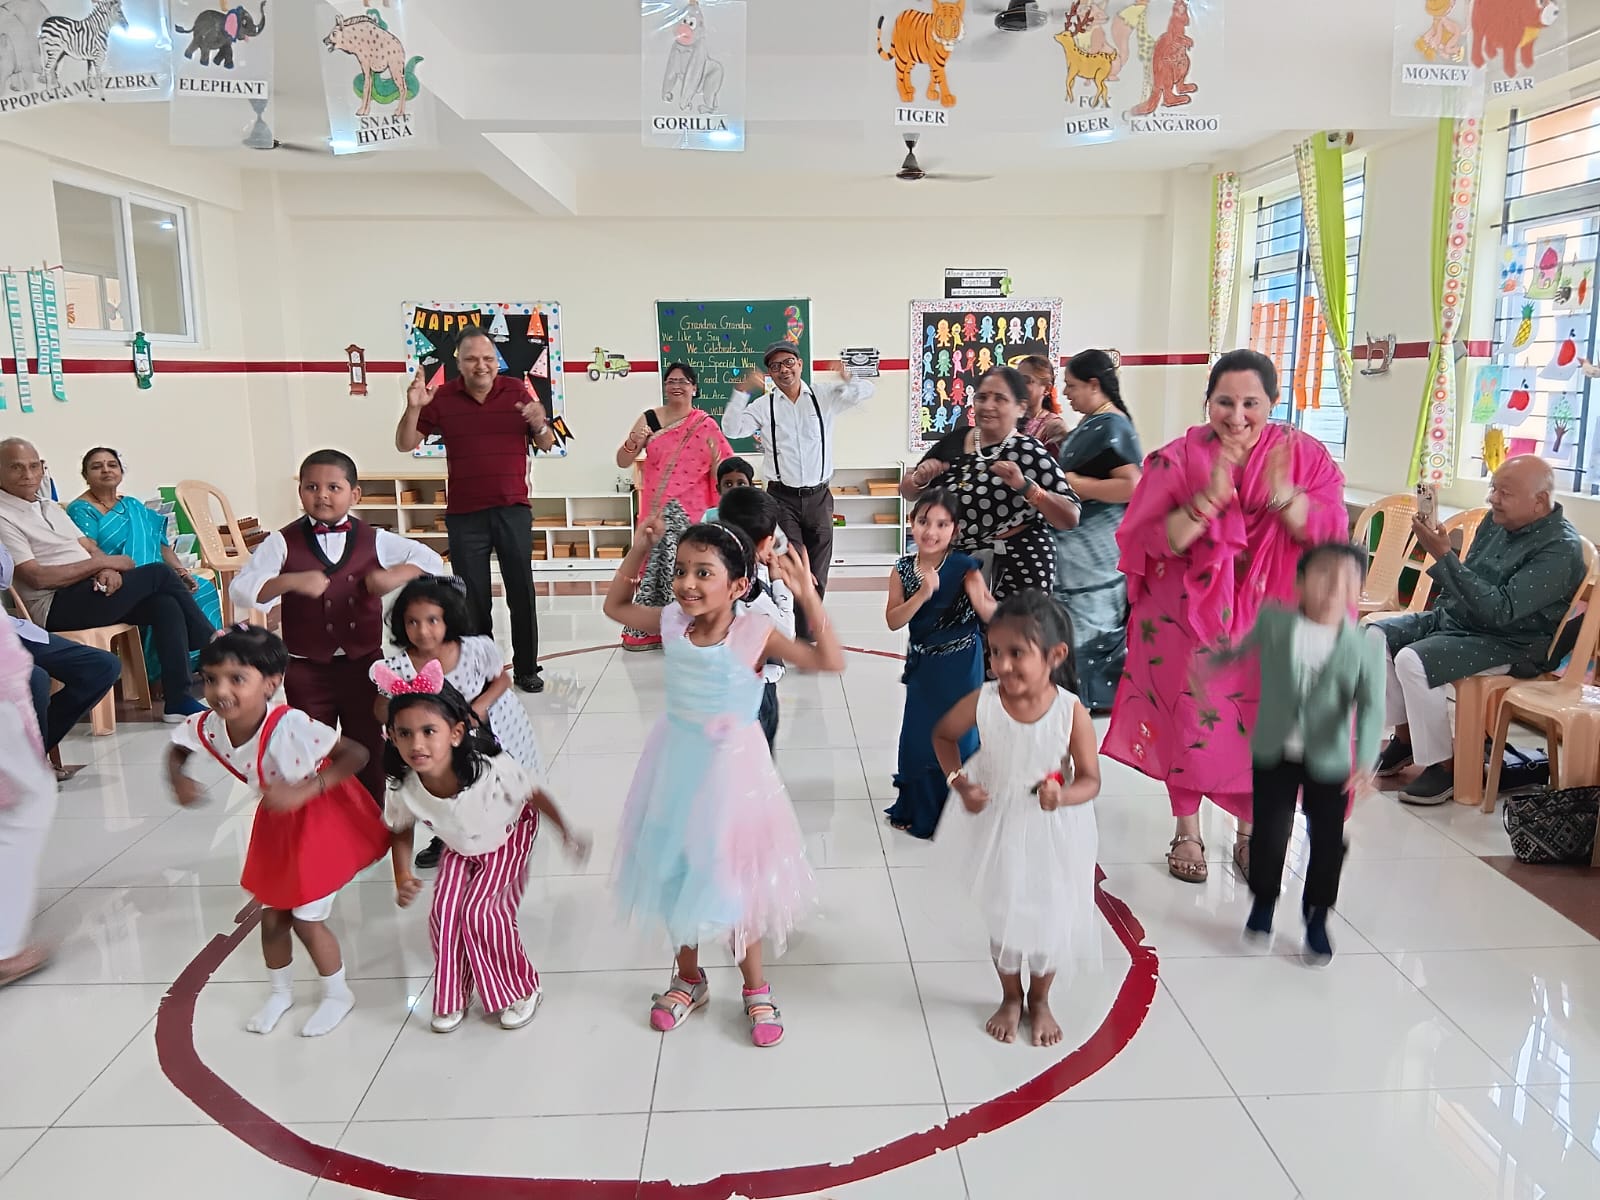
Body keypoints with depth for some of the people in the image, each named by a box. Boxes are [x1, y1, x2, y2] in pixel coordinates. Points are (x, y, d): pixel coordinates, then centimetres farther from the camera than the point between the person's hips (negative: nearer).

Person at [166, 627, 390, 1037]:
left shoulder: (289, 726, -38)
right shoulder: (208, 726, -20)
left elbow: (356, 755, -38)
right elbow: (177, 749, 3)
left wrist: (303, 791, -43)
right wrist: (178, 780, -17)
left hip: (321, 819, -6)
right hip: (277, 824, 6)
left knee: (306, 919, 3)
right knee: (271, 916, 18)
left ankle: (338, 995, 29)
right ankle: (281, 992, 43)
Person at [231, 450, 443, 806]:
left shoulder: (374, 540, -2)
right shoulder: (282, 542, -6)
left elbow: (430, 560, 2)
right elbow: (241, 590, -13)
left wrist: (395, 576, -16)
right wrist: (290, 581, -28)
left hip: (363, 665, 1)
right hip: (306, 670, -1)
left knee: (368, 750, 13)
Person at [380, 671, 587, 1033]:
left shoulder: (493, 770, -42)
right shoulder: (403, 790, -31)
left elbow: (535, 795, -22)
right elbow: (401, 832, -6)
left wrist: (566, 833, -12)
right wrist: (402, 877, -17)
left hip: (509, 838, -3)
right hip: (460, 850, 4)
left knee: (479, 910, -14)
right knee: (444, 914, -7)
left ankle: (522, 990, 9)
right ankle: (452, 998, 19)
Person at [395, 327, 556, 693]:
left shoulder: (517, 391, 1)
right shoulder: (442, 398, 1)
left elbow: (546, 444, 5)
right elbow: (405, 444, 4)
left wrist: (539, 425, -17)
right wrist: (413, 408, -14)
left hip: (513, 509, 0)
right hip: (464, 514, 0)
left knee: (522, 593, 4)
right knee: (473, 598, 6)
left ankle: (526, 669, 15)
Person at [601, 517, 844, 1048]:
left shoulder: (754, 634, -19)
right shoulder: (672, 623, -7)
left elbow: (830, 661, -27)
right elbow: (615, 606, 11)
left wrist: (808, 597, -36)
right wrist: (639, 551, 0)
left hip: (730, 770, -4)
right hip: (677, 766, 4)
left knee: (733, 878, 9)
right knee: (676, 871, 17)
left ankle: (755, 989, 32)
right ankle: (689, 976, 41)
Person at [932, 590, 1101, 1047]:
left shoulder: (1071, 711, -22)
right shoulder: (982, 702, -20)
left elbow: (1090, 779, -12)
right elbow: (943, 735, 0)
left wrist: (1063, 795, -33)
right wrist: (958, 782, -12)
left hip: (1052, 833, -1)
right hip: (997, 827, 1)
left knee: (1050, 917, 15)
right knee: (1002, 914, 16)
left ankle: (1040, 1000, 42)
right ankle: (1011, 997, 43)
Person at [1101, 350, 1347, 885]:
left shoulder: (1303, 455, -3)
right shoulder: (1177, 458, -8)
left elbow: (1332, 532, -11)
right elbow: (1152, 541, -15)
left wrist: (1282, 495, -28)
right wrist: (1210, 498, -29)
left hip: (1267, 619, 2)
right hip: (1190, 615, -1)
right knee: (1190, 718, 3)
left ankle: (1249, 831, 29)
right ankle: (1187, 831, 23)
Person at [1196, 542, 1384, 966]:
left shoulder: (1366, 649, -15)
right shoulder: (1273, 621, -10)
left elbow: (1371, 708, -22)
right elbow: (1245, 647, 12)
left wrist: (1366, 761, -35)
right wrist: (1212, 661, 23)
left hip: (1330, 762, 0)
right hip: (1273, 754, 1)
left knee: (1328, 841, 7)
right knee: (1269, 833, 5)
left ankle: (1317, 918, 30)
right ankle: (1264, 900, 31)